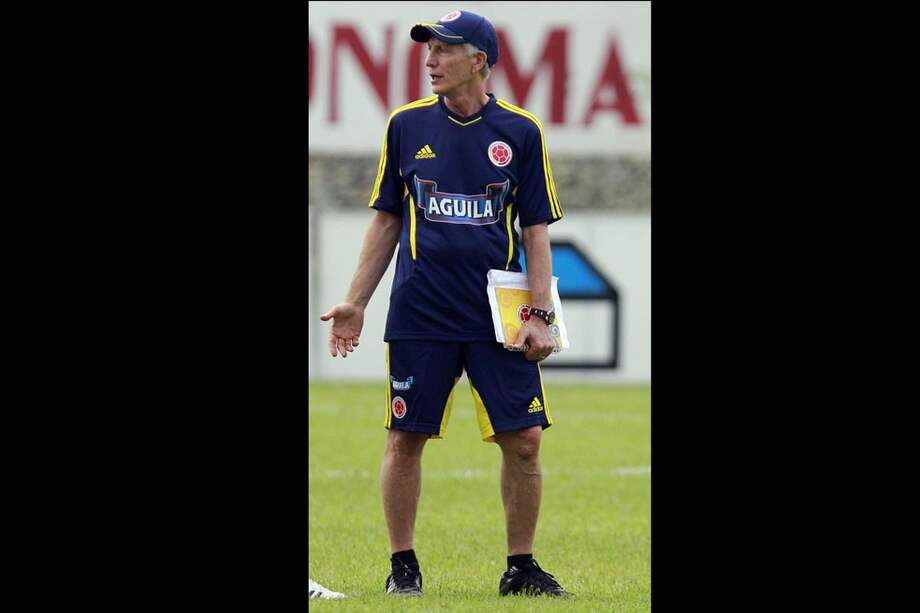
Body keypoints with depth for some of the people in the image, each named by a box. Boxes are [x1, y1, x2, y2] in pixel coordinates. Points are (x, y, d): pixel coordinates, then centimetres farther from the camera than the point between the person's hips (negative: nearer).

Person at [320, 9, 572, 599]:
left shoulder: (521, 131, 2)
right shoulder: (407, 125, 6)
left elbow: (537, 231, 4)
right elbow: (387, 222, 12)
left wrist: (540, 314, -5)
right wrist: (355, 303, 7)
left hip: (499, 320, -1)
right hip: (419, 319, 1)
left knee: (523, 440, -4)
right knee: (405, 440, 1)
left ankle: (521, 566, 9)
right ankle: (403, 565, 13)